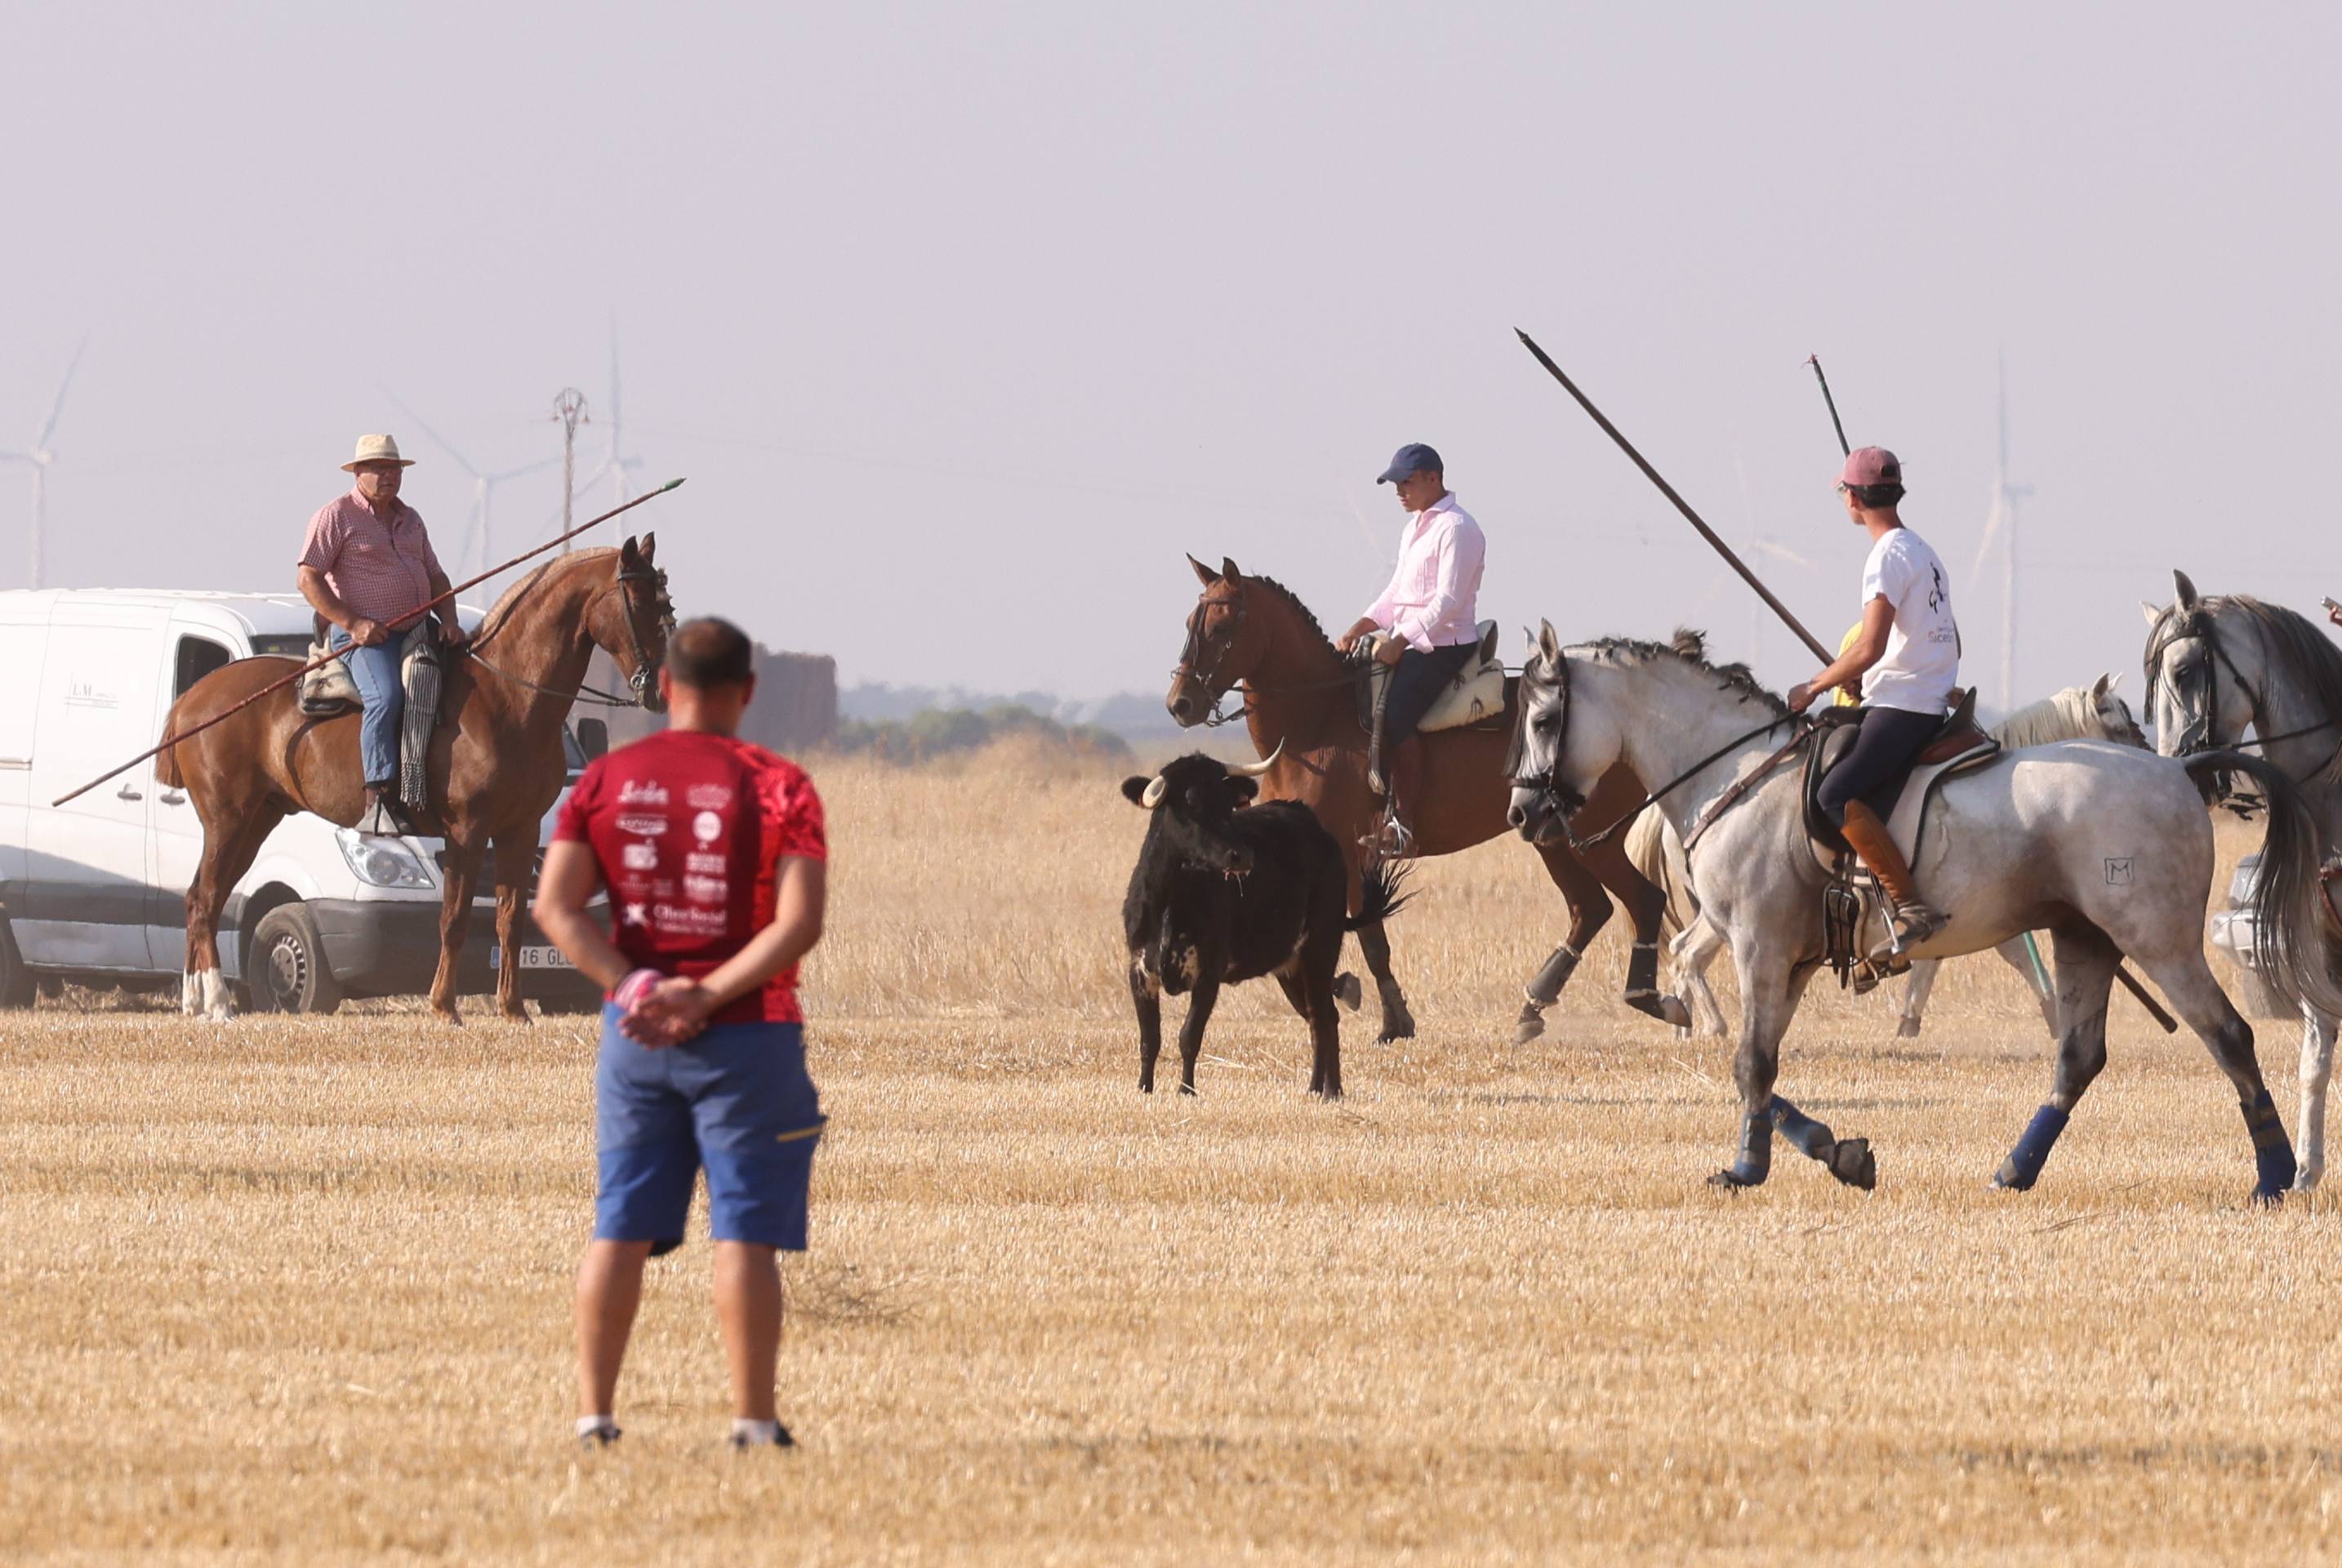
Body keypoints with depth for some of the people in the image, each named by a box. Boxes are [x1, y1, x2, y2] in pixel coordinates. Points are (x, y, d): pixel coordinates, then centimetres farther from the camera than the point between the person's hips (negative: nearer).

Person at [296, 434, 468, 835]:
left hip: (416, 632, 8)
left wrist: (449, 621, 7)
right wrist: (353, 624, -17)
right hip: (364, 636, -8)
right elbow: (309, 579, -8)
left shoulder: (410, 520, 20)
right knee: (386, 696, -32)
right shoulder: (336, 516, -2)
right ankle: (381, 803, -39)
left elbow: (435, 577, 26)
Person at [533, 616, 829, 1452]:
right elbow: (799, 922, -16)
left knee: (619, 1227, 10)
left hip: (634, 1035, 3)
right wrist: (707, 998, -16)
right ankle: (752, 1418, -1)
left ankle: (593, 1411, 10)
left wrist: (632, 986, -9)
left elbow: (556, 905, -4)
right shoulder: (778, 786, -6)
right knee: (745, 1232, -1)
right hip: (746, 1035, -3)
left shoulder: (607, 779, 4)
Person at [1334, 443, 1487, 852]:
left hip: (1444, 647, -10)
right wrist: (1361, 628, 7)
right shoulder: (1413, 527, 18)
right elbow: (1396, 592, 22)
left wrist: (1400, 642, -24)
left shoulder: (1455, 528, -12)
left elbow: (1448, 601, -20)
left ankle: (1404, 822, -30)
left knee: (1394, 714, -27)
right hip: (1408, 644, 10)